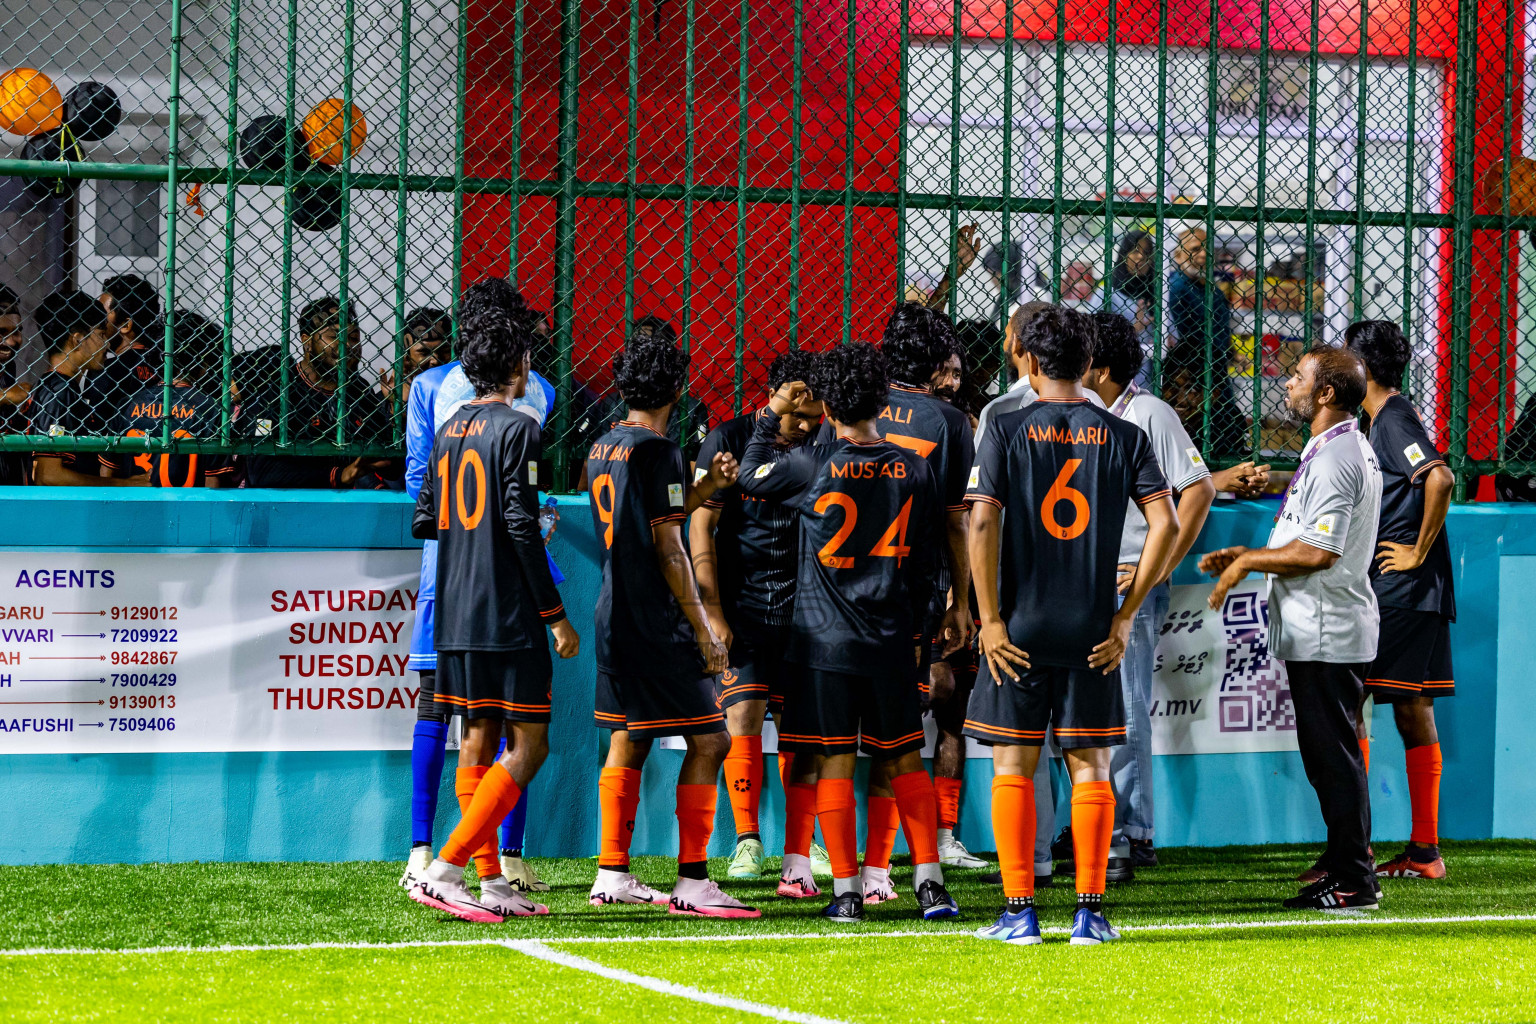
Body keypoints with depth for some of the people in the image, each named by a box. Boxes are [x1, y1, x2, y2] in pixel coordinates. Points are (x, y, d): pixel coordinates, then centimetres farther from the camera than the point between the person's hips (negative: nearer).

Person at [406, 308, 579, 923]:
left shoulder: (449, 431, 12)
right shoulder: (517, 429, -10)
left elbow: (423, 522, 16)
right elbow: (522, 525, -16)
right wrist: (555, 615, -13)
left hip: (456, 616, 8)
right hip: (508, 617, -8)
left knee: (480, 740, 11)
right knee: (529, 745, -5)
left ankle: (491, 883, 11)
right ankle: (445, 869, -15)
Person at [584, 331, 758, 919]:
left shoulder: (604, 448, 13)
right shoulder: (656, 449, -14)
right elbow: (668, 547, -16)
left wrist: (706, 487, 25)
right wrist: (703, 628, -13)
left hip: (615, 618, 9)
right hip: (657, 624, -9)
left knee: (626, 742, 14)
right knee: (708, 740, -6)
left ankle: (612, 875, 16)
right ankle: (692, 882, -8)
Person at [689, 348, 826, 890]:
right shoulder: (728, 440, -2)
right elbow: (700, 527, -1)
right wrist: (713, 614, -7)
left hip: (800, 608, 2)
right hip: (740, 606, -2)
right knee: (743, 713, -13)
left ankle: (797, 860, -3)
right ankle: (747, 838, 1)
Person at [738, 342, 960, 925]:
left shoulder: (813, 467, -10)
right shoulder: (914, 469, 1)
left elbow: (750, 476, 10)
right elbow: (927, 563, 7)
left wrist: (770, 414, 22)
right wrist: (916, 634, 16)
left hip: (825, 641, -3)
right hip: (892, 643, 3)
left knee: (833, 767, 1)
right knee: (904, 764, 11)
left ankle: (847, 892, 0)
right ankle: (930, 883, 5)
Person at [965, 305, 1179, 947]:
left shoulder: (1006, 431, -2)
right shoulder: (1123, 436, 3)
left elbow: (983, 522, -11)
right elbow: (1166, 524, -3)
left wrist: (990, 618, -7)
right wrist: (1126, 614, 1)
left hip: (1019, 627, -1)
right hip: (1093, 630, 1)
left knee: (1013, 767, 5)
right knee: (1090, 767, 7)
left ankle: (1019, 912, 0)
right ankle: (1089, 913, 3)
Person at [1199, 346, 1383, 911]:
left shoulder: (1335, 457, -17)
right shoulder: (1351, 449, 17)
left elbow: (1320, 552, -23)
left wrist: (1249, 561, -12)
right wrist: (1247, 556, 17)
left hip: (1325, 632, -11)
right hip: (1325, 631, 11)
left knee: (1333, 755, -7)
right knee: (1329, 755, 15)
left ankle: (1352, 882, -5)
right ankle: (1351, 866, 21)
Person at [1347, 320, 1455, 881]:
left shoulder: (1394, 418, -11)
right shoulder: (1388, 418, 19)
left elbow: (1441, 478, -26)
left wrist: (1419, 553, -19)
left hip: (1398, 590, -10)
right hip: (1416, 598, 10)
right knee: (1413, 713, 9)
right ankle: (1424, 851, 10)